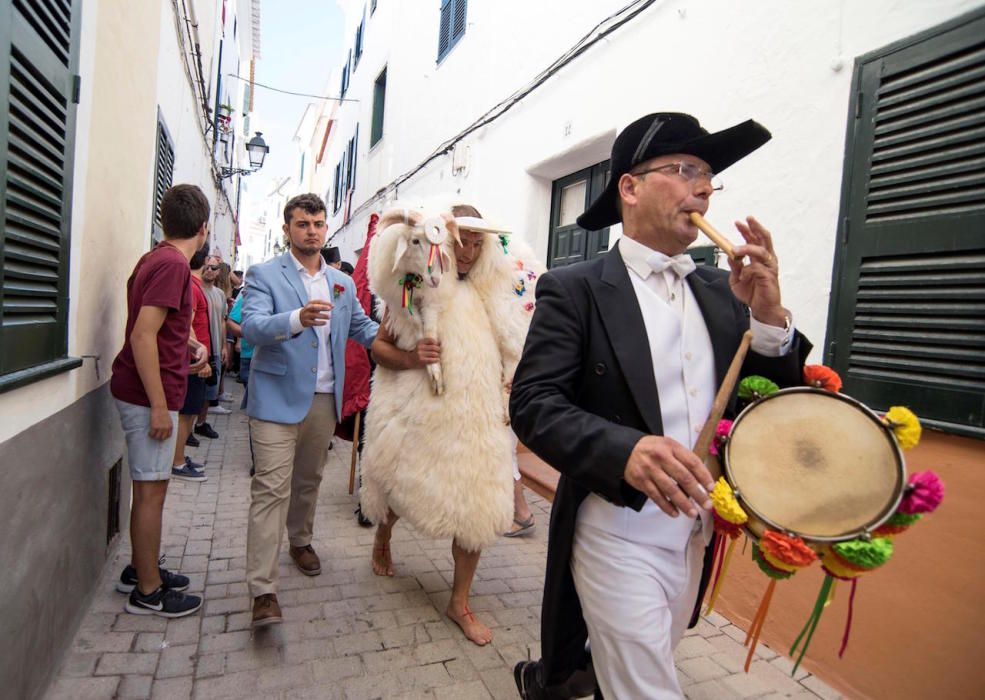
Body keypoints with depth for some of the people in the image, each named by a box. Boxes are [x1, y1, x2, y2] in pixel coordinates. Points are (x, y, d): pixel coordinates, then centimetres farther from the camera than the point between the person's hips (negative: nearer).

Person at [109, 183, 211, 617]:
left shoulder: (155, 258, 12)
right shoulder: (173, 264, -18)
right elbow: (142, 336, -24)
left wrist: (192, 344, 8)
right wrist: (160, 406, -23)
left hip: (140, 390, 10)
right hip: (150, 394, -10)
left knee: (148, 487, 18)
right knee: (152, 489, 0)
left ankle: (139, 569, 32)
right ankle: (148, 592, 13)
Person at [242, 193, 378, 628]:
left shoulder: (343, 283, 12)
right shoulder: (264, 275, -4)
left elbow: (361, 326, 21)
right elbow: (252, 327, -19)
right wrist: (297, 319, -39)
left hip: (325, 399, 5)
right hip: (279, 398, -5)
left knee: (309, 480, 19)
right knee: (272, 488, -7)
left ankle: (300, 541, 41)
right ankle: (263, 590, -3)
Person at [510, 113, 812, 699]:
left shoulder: (722, 292, 6)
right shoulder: (574, 289, -10)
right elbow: (532, 402, -17)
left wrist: (768, 314, -11)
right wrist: (625, 451, -33)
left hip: (697, 537, 7)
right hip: (617, 535, -6)